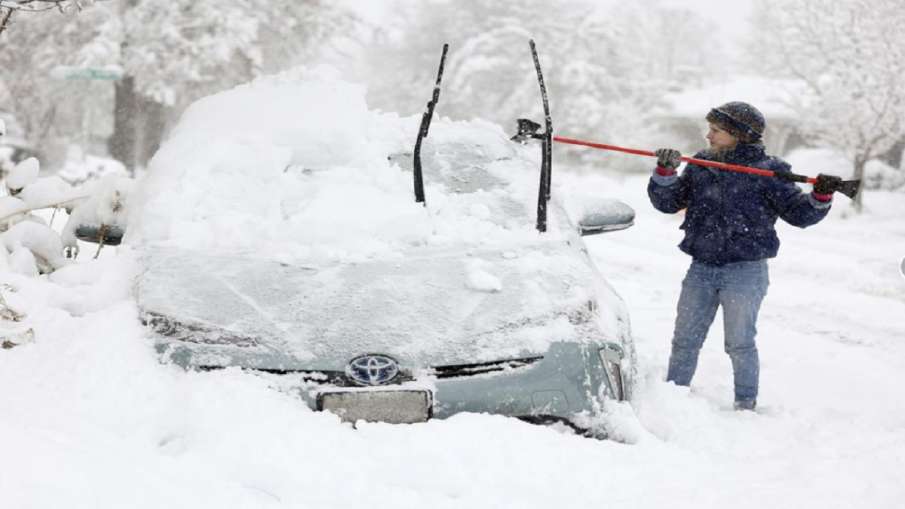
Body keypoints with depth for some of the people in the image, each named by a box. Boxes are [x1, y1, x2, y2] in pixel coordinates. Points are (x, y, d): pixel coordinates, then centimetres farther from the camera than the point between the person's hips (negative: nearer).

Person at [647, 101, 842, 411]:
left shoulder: (767, 171, -3)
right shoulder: (700, 166, 9)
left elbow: (797, 212, -2)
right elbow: (668, 202, 8)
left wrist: (821, 196, -20)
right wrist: (665, 173, -9)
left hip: (744, 271, -4)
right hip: (702, 269, 5)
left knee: (740, 343, -1)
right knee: (684, 339, 11)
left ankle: (746, 403, 13)